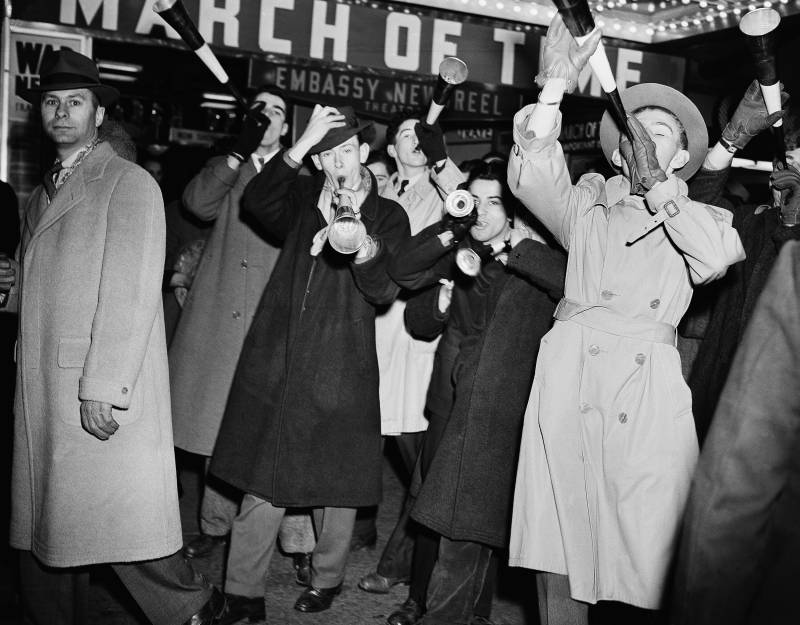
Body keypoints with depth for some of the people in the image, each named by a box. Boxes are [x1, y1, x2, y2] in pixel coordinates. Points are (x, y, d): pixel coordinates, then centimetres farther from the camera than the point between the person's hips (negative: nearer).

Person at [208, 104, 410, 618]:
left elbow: (384, 292, -8)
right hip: (276, 365, 2)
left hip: (340, 372, -2)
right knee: (262, 483, 3)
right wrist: (299, 146, -15)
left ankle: (327, 579, 28)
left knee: (336, 486, 7)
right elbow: (255, 202, -9)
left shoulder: (388, 216, 5)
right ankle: (242, 592, 13)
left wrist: (364, 246, -28)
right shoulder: (303, 201, 12)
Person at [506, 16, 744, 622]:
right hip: (571, 371, 0)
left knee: (652, 546, -7)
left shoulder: (699, 217, 20)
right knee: (559, 539, 0)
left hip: (649, 381, 0)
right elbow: (530, 178, 1)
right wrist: (556, 87, -8)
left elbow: (719, 255, -2)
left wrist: (657, 186, -3)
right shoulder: (589, 203, 19)